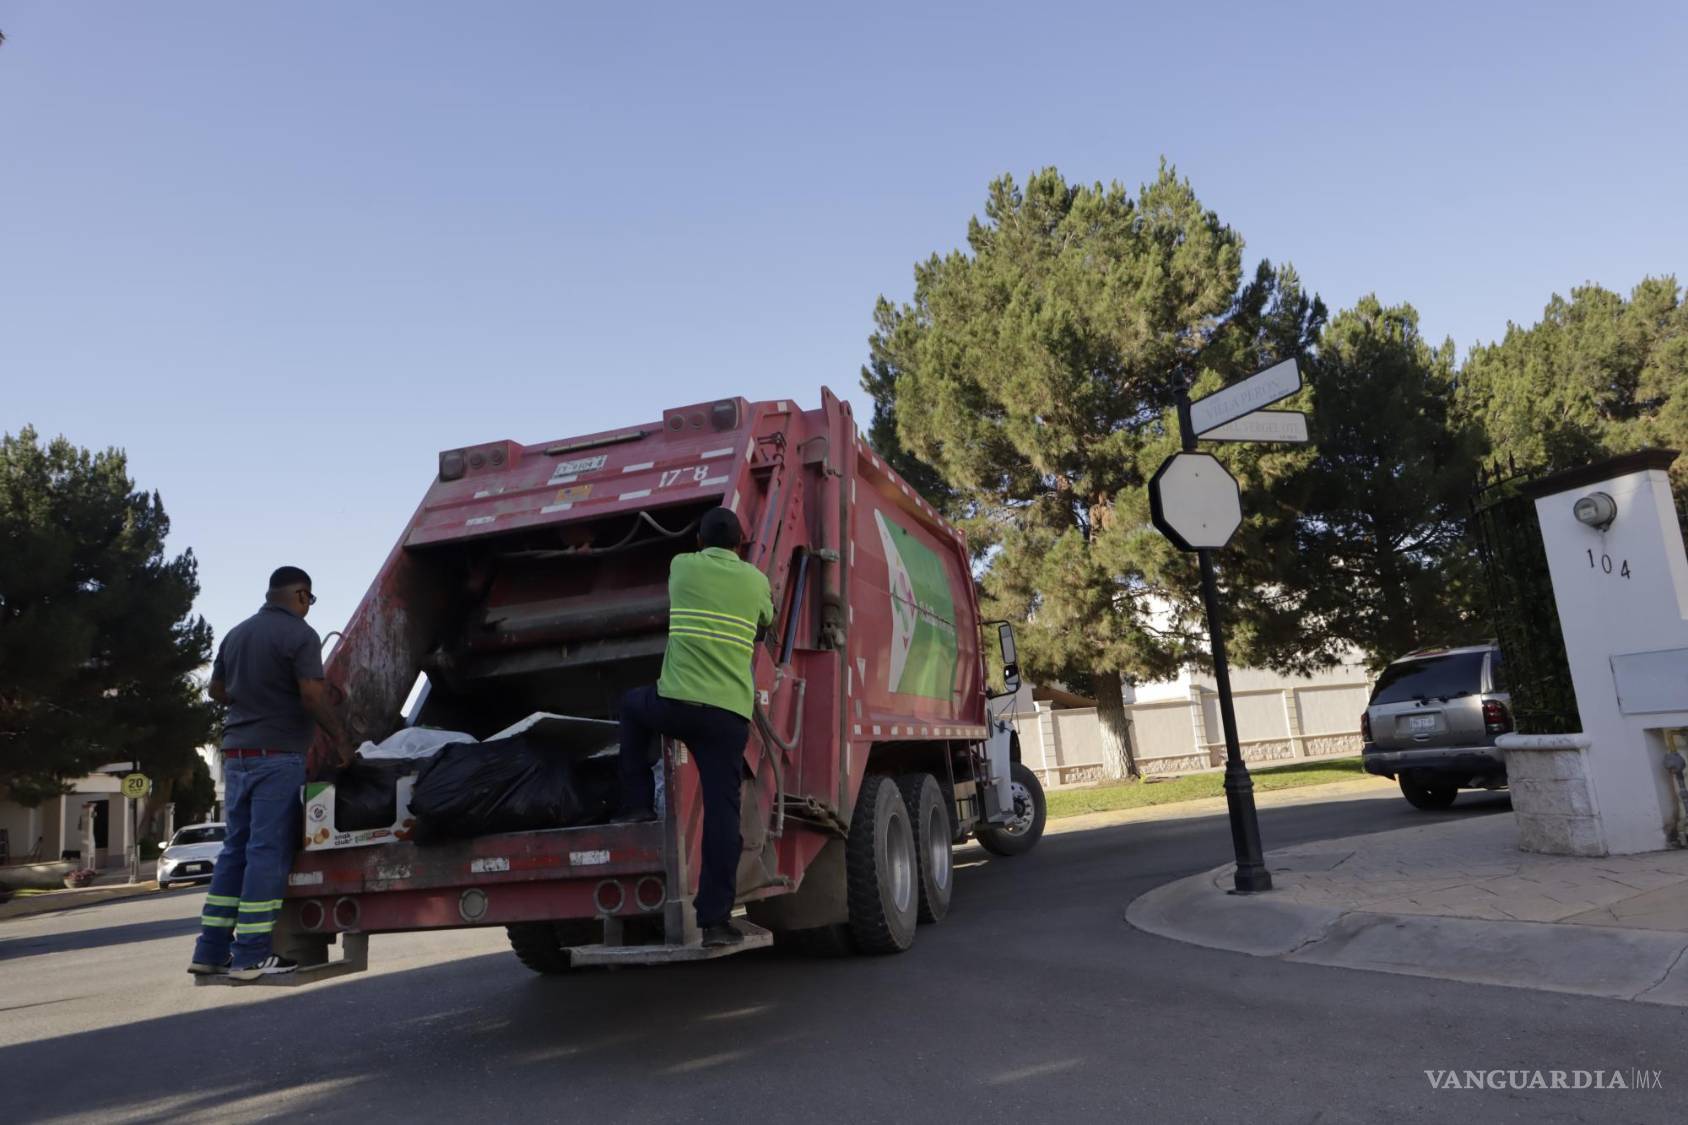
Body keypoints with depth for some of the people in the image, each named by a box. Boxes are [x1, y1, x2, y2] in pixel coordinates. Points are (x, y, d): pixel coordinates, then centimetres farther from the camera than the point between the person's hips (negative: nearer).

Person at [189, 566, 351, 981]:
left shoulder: (237, 634, 14)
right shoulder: (299, 635, -10)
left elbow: (217, 689, 23)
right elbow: (313, 695, -19)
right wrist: (340, 737, -10)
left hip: (236, 752, 8)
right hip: (277, 755, -8)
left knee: (235, 849, 13)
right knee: (268, 851, -4)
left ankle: (211, 951, 15)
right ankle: (252, 955, -2)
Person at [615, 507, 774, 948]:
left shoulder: (681, 567, 11)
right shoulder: (756, 580, 11)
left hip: (676, 703, 0)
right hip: (730, 715, 0)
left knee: (632, 704, 32)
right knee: (722, 812, 2)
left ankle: (638, 803, 27)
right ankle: (716, 920, 1)